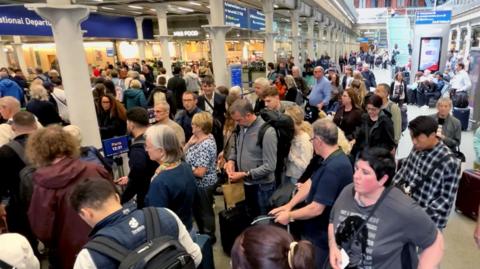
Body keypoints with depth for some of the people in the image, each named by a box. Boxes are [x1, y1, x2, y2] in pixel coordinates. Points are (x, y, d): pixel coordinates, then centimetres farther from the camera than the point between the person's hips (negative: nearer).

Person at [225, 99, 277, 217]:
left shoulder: (267, 132, -23)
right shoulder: (241, 127, 0)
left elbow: (269, 166, -24)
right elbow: (235, 147, 16)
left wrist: (245, 174, -23)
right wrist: (231, 160, -4)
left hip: (262, 187, -7)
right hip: (246, 184, 7)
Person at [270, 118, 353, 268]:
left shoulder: (333, 168, -31)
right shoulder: (333, 160, 2)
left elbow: (316, 209, -29)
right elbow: (310, 183, 6)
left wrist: (289, 216, -14)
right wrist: (289, 205, 0)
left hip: (320, 237, -9)